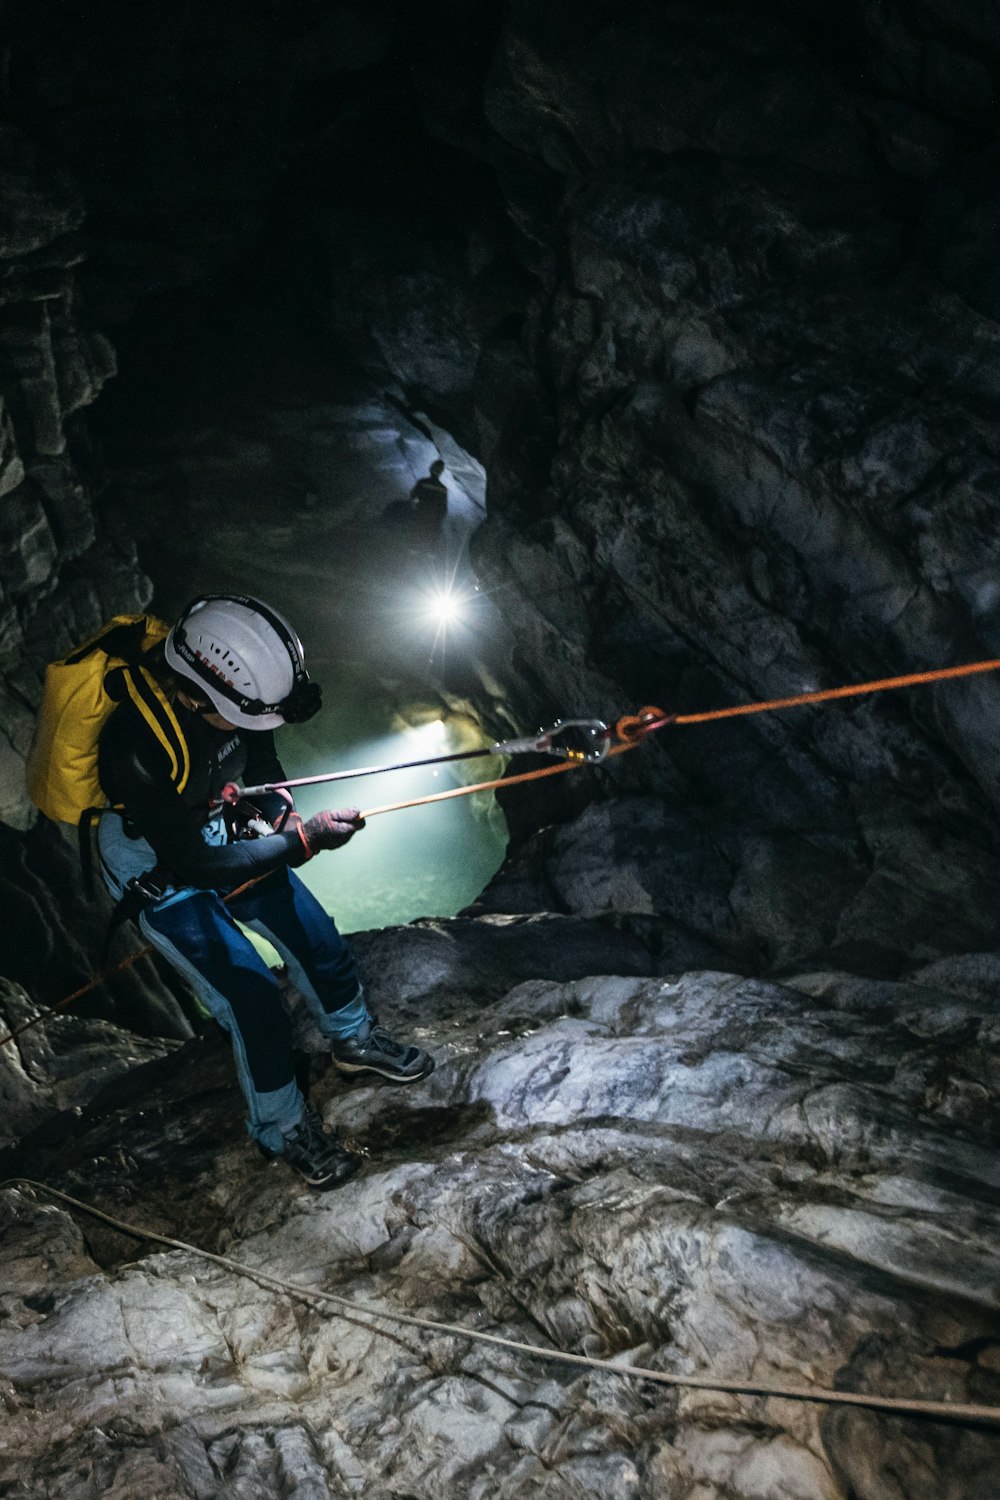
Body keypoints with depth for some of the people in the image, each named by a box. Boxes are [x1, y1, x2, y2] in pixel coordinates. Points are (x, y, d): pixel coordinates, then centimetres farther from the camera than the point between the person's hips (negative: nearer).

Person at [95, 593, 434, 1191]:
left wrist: (282, 814, -13)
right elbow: (191, 864, -29)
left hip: (218, 832, 6)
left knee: (315, 936, 12)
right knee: (255, 1001, -10)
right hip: (160, 870, -6)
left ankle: (355, 1039, 41)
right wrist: (302, 841, -29)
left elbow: (258, 753, 3)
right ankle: (283, 1128, 17)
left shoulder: (224, 688, -21)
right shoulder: (139, 748, -40)